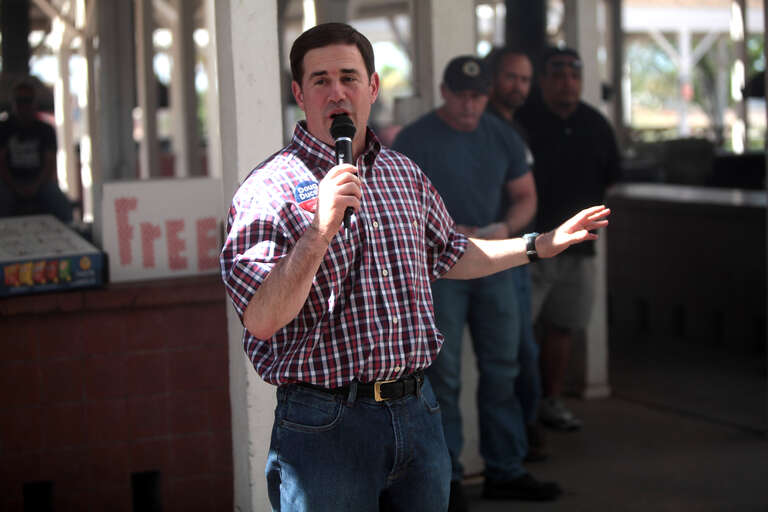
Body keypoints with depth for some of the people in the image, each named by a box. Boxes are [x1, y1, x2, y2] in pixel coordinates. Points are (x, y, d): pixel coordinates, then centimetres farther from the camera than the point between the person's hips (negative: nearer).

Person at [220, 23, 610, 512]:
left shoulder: (406, 175, 11)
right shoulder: (268, 191, -10)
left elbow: (448, 255, 28)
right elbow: (261, 320, -20)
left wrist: (541, 244, 28)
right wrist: (321, 230, -29)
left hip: (418, 412, 6)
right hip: (325, 427, -6)